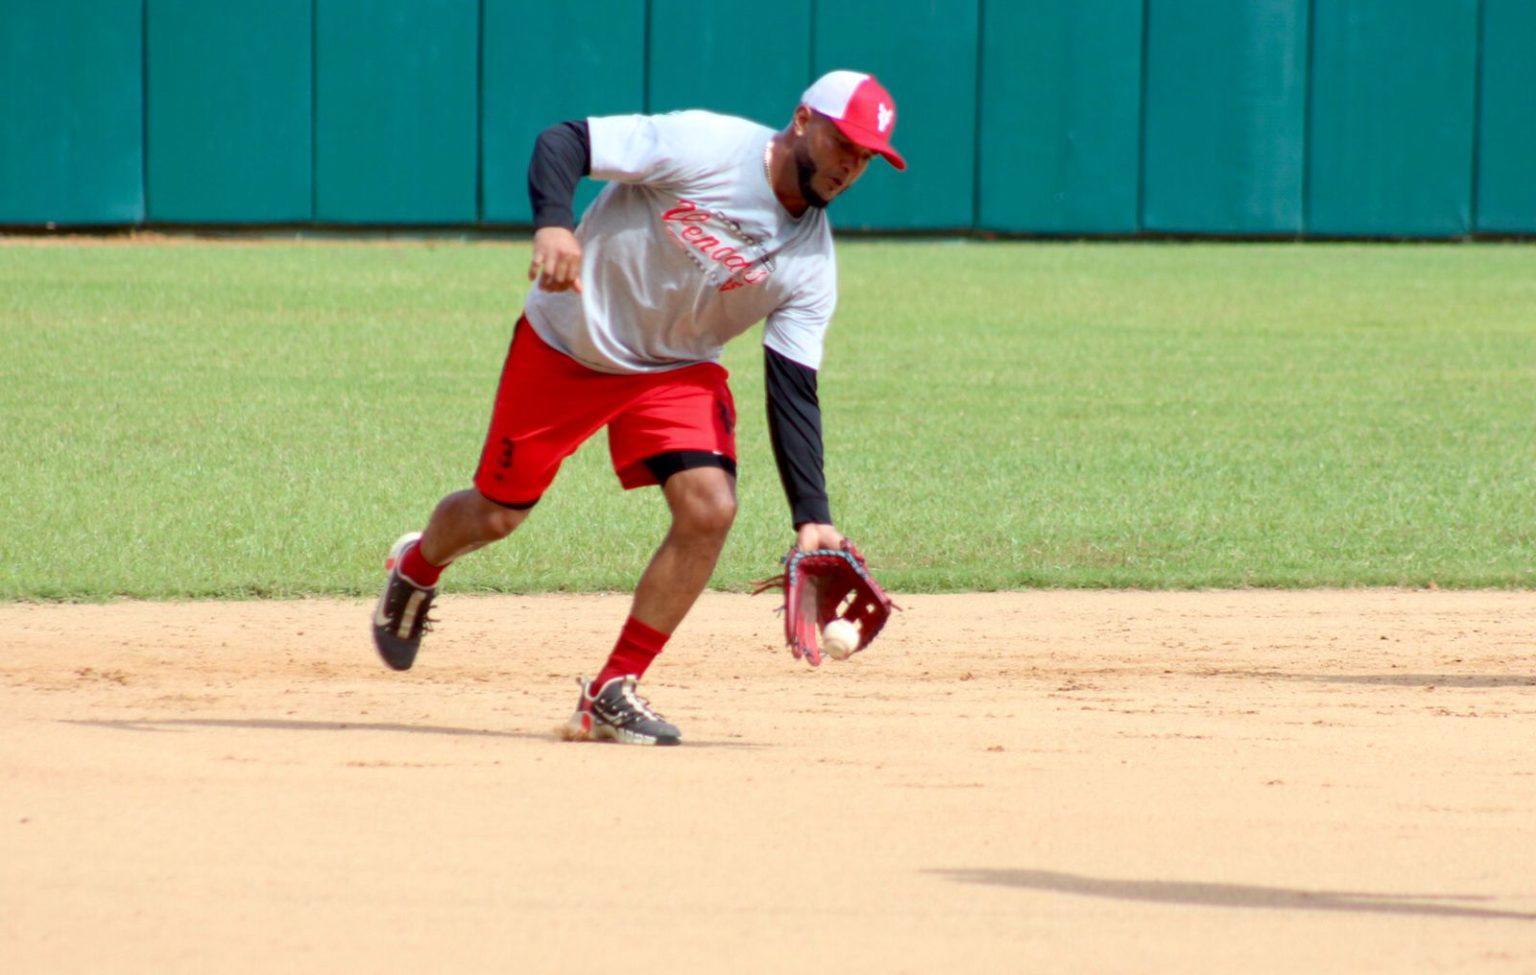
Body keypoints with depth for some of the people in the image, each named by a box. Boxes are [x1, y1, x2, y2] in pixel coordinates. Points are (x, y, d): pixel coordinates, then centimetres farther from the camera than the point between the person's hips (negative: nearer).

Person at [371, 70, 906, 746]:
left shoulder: (811, 264, -10)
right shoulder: (701, 146, -23)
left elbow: (793, 393, -10)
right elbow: (562, 141, -25)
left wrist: (812, 514, -20)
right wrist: (552, 223, -45)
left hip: (677, 372, 3)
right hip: (566, 344, -3)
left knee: (710, 508, -19)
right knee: (497, 514, 5)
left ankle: (612, 692, -6)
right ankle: (417, 569, 43)